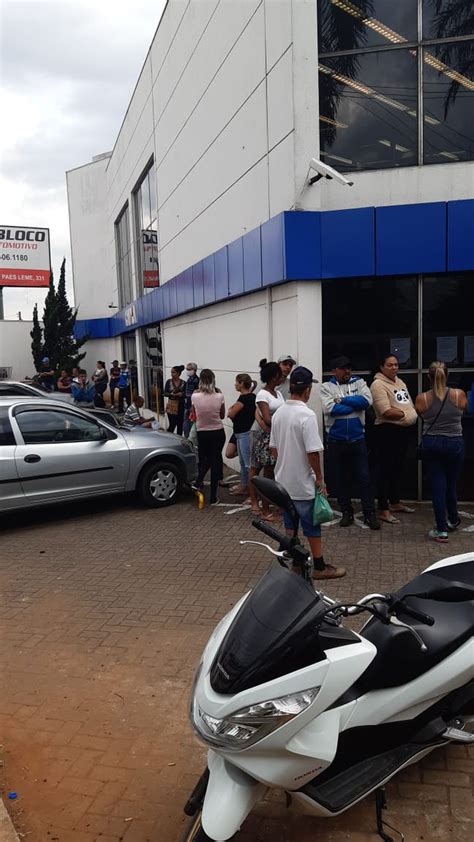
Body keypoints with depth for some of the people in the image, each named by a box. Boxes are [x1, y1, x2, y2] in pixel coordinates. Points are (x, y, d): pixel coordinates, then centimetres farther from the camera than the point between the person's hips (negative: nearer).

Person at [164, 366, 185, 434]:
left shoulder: (183, 383, 1)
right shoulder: (169, 382, 1)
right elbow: (165, 393, 1)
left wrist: (181, 394, -16)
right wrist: (171, 394, -17)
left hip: (181, 406, 1)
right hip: (172, 406, -1)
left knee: (180, 425, 5)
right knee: (172, 424, -6)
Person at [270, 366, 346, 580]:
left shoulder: (278, 413, 3)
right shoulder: (307, 415, -19)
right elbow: (312, 451, -20)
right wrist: (319, 477, -9)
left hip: (284, 480, 7)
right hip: (303, 482, -7)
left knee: (290, 524, 16)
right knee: (312, 526, 5)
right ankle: (320, 567, 15)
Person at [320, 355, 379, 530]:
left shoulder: (359, 382, 5)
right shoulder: (326, 387, 0)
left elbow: (367, 401, -13)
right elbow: (330, 408, -17)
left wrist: (342, 400, -14)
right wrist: (355, 404, -12)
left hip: (357, 439, 0)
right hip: (336, 441, 0)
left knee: (364, 477, 3)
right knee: (340, 479, 9)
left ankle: (369, 514, 12)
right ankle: (347, 512, 23)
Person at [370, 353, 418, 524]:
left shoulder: (400, 382, 15)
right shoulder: (378, 384, -13)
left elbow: (409, 404, 17)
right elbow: (387, 412, -22)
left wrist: (412, 416, -4)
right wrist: (405, 413, -9)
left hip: (403, 430, 9)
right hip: (387, 431, -9)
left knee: (398, 468, 18)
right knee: (386, 470, -3)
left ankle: (395, 502, 31)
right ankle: (383, 510, 3)